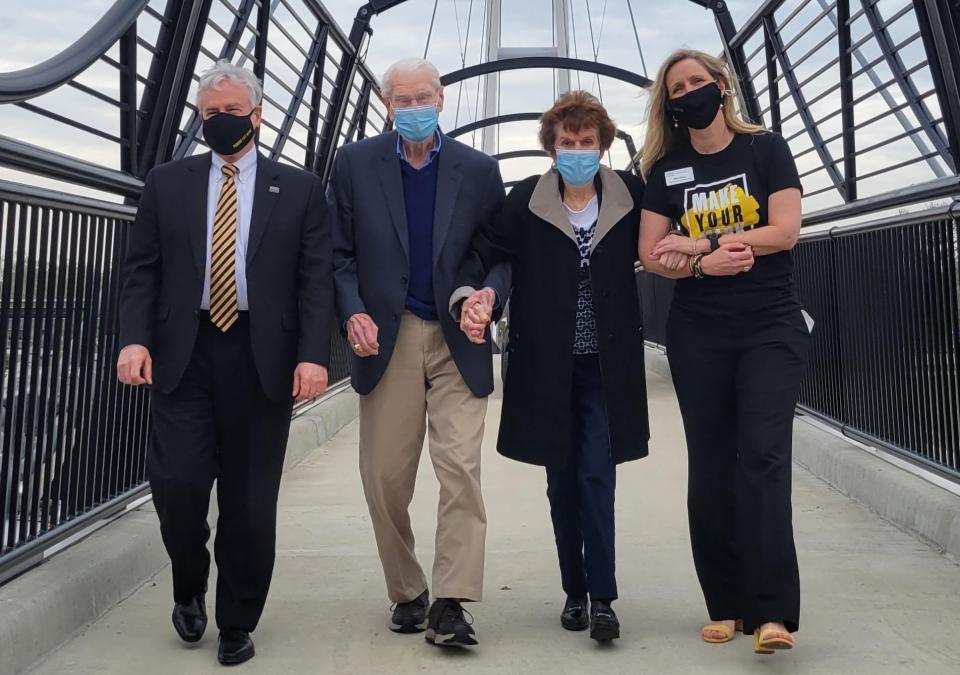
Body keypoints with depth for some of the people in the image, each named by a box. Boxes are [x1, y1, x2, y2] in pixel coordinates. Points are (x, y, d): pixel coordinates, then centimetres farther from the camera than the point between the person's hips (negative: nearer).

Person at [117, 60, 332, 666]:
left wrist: (314, 354, -11)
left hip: (263, 358, -1)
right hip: (183, 354, 1)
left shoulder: (300, 189, 7)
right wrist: (135, 337, -8)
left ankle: (238, 625, 21)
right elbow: (142, 268, 8)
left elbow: (317, 277, 1)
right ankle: (190, 588, 25)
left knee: (251, 500, 3)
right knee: (176, 482, -6)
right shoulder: (167, 183, 12)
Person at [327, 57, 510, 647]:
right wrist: (353, 312, -9)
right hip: (386, 339, 1)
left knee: (461, 467, -10)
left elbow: (503, 251, 8)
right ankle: (407, 594, 22)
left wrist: (488, 294, -12)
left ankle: (450, 603, -4)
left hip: (458, 340, -1)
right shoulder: (355, 163, 5)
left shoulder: (479, 170, 4)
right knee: (385, 477, 5)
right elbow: (340, 252, 6)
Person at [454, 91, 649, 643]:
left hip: (606, 365, -1)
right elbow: (485, 255, -4)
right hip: (547, 366, 1)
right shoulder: (527, 200, -3)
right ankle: (575, 590, 24)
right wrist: (470, 296, -24)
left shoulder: (630, 195, -2)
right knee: (562, 479, 10)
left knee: (597, 476, -6)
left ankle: (601, 595, 3)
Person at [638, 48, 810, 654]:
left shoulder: (766, 150, 3)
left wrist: (695, 245, -10)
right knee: (711, 466, 4)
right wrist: (706, 263, -18)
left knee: (763, 456, -14)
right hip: (698, 333, 3)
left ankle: (773, 610, -12)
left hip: (771, 326, -2)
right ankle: (726, 604, 13)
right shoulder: (666, 170, 9)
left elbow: (785, 230, -9)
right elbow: (651, 254, 1)